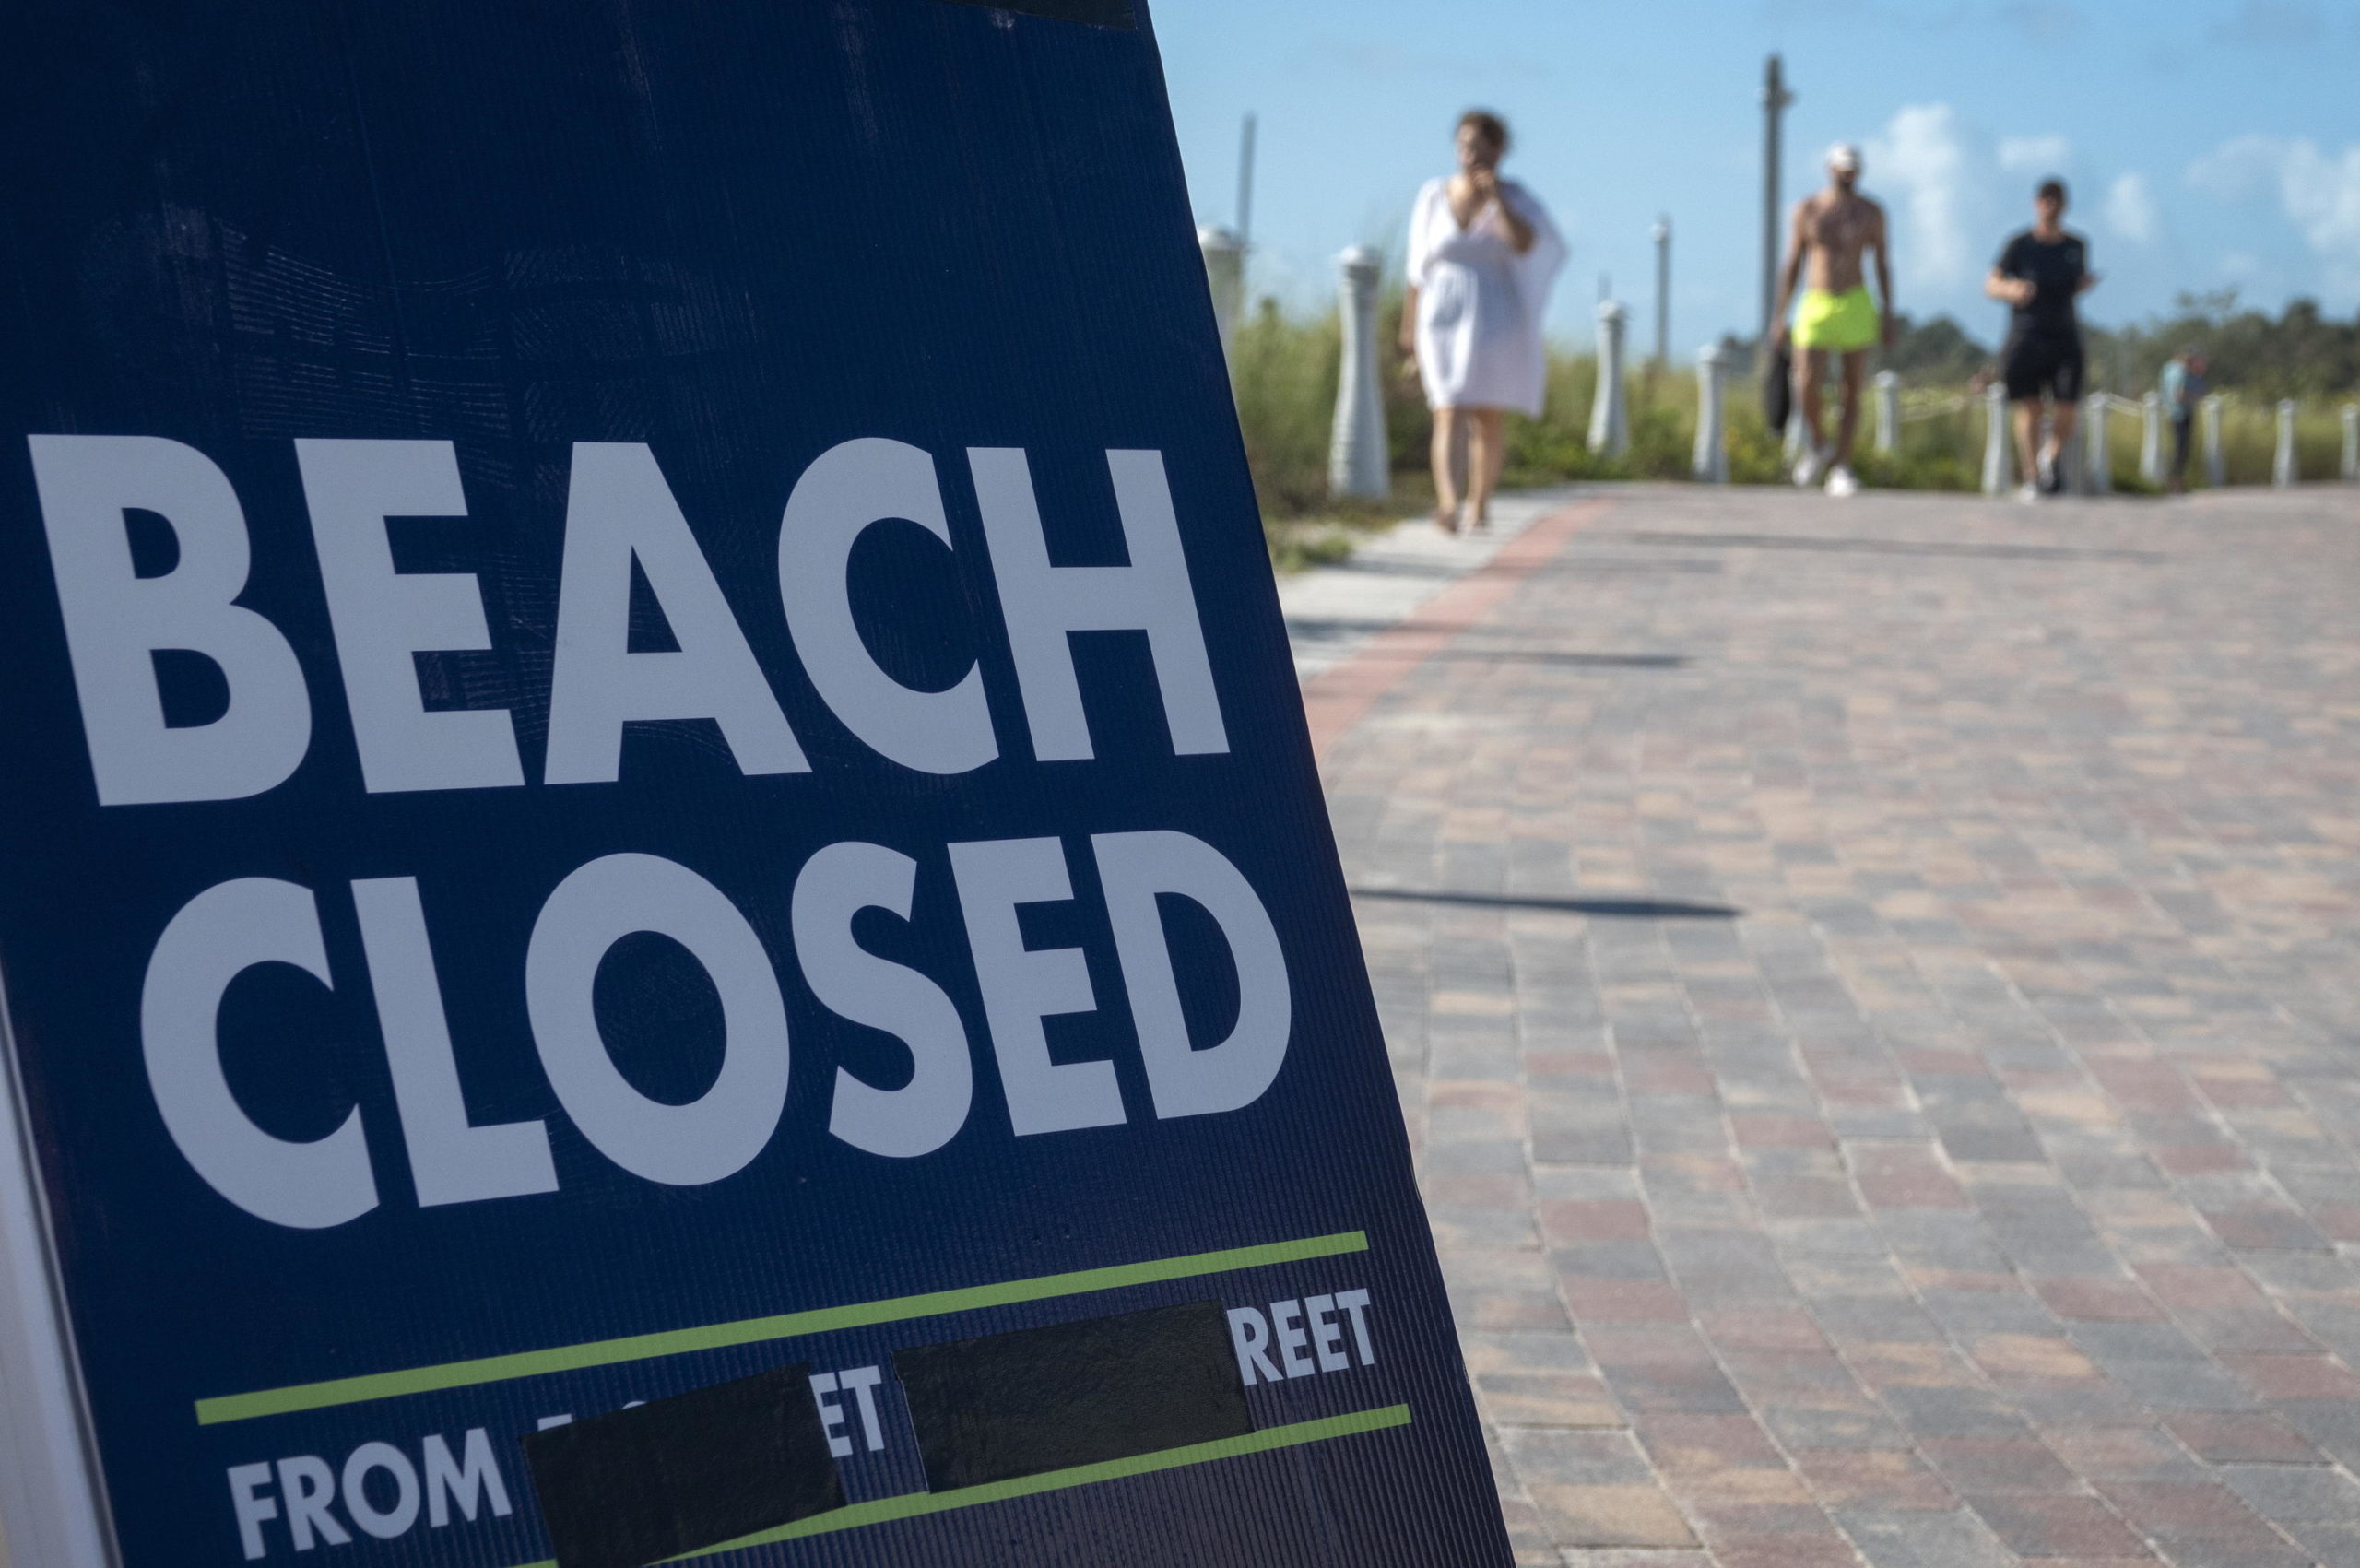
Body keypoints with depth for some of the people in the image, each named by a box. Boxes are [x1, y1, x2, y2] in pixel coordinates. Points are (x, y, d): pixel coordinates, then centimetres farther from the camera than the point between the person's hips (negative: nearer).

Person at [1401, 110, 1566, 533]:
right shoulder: (1435, 197, 4)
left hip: (1497, 319, 0)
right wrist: (1409, 330, 8)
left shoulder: (1517, 200, 0)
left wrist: (1497, 194, -23)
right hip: (1445, 319, 0)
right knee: (1450, 414, -15)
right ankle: (1448, 502, -32)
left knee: (1490, 418, 8)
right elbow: (1419, 270, 9)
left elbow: (1524, 243, -21)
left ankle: (1480, 504, 27)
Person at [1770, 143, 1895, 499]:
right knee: (1807, 385, -16)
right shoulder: (1807, 210, 4)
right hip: (1816, 306, -1)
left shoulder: (1871, 213, 5)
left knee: (1852, 391, -2)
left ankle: (1841, 470, 4)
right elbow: (1792, 265, 7)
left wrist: (1887, 315, 2)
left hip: (1857, 307, 1)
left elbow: (1882, 265, 10)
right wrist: (1780, 316, 2)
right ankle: (1815, 446, 11)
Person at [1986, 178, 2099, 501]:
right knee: (2029, 409, -5)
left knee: (2067, 413, -7)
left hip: (2064, 337, 3)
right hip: (2025, 337, -3)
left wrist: (2086, 284, 1)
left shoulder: (2076, 246, 9)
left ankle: (2051, 456, 24)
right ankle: (2032, 479, 5)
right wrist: (2010, 290, -24)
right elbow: (1991, 284, -2)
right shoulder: (2020, 245, -3)